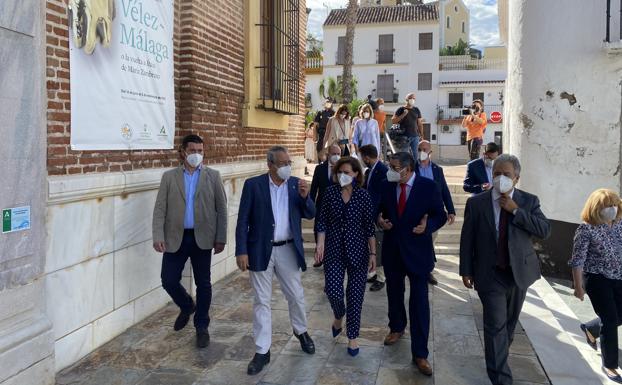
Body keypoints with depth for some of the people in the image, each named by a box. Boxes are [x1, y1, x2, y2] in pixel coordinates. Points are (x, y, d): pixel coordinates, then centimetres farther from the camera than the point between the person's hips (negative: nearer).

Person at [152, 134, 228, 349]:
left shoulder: (213, 176, 3)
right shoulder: (169, 177, 5)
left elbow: (221, 209, 3)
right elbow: (160, 209, 0)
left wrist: (221, 238, -2)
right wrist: (158, 236, -10)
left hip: (202, 238, -1)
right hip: (175, 238, 1)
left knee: (203, 284, 7)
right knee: (168, 281, 2)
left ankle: (202, 327, 24)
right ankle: (187, 307, 33)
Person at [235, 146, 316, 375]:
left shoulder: (296, 184, 3)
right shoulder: (253, 185, -6)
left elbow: (310, 215, 4)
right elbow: (243, 220, -6)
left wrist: (304, 196, -15)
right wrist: (241, 251, -13)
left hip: (288, 250, 3)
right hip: (261, 251, -2)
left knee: (296, 296, 15)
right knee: (262, 301, 5)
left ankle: (301, 331, 42)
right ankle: (262, 351, 16)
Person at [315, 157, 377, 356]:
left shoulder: (363, 195, -4)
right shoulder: (330, 192, 0)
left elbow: (369, 226, -1)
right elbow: (323, 221, 2)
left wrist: (373, 253, -2)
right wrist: (320, 243, -11)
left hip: (357, 251, -1)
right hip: (334, 250, 1)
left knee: (355, 294, 4)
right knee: (332, 290, -8)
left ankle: (352, 337, 22)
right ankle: (339, 316, 28)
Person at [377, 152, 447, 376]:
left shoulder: (428, 187, -10)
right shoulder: (387, 186, -1)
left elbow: (441, 216, -4)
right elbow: (380, 210, 11)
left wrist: (428, 225, -24)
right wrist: (380, 220, -11)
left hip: (417, 252, -4)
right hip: (392, 251, 4)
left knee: (419, 302, -2)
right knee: (394, 294, 21)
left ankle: (420, 354, 7)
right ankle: (397, 328, 48)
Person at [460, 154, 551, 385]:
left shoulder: (528, 201, 0)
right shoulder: (476, 203, -5)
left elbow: (545, 231, -11)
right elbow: (467, 239, -2)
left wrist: (516, 211, -19)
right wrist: (466, 271, -4)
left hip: (520, 272, 3)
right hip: (490, 274, -3)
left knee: (510, 322, 19)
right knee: (496, 325, -6)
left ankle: (499, 355, 43)